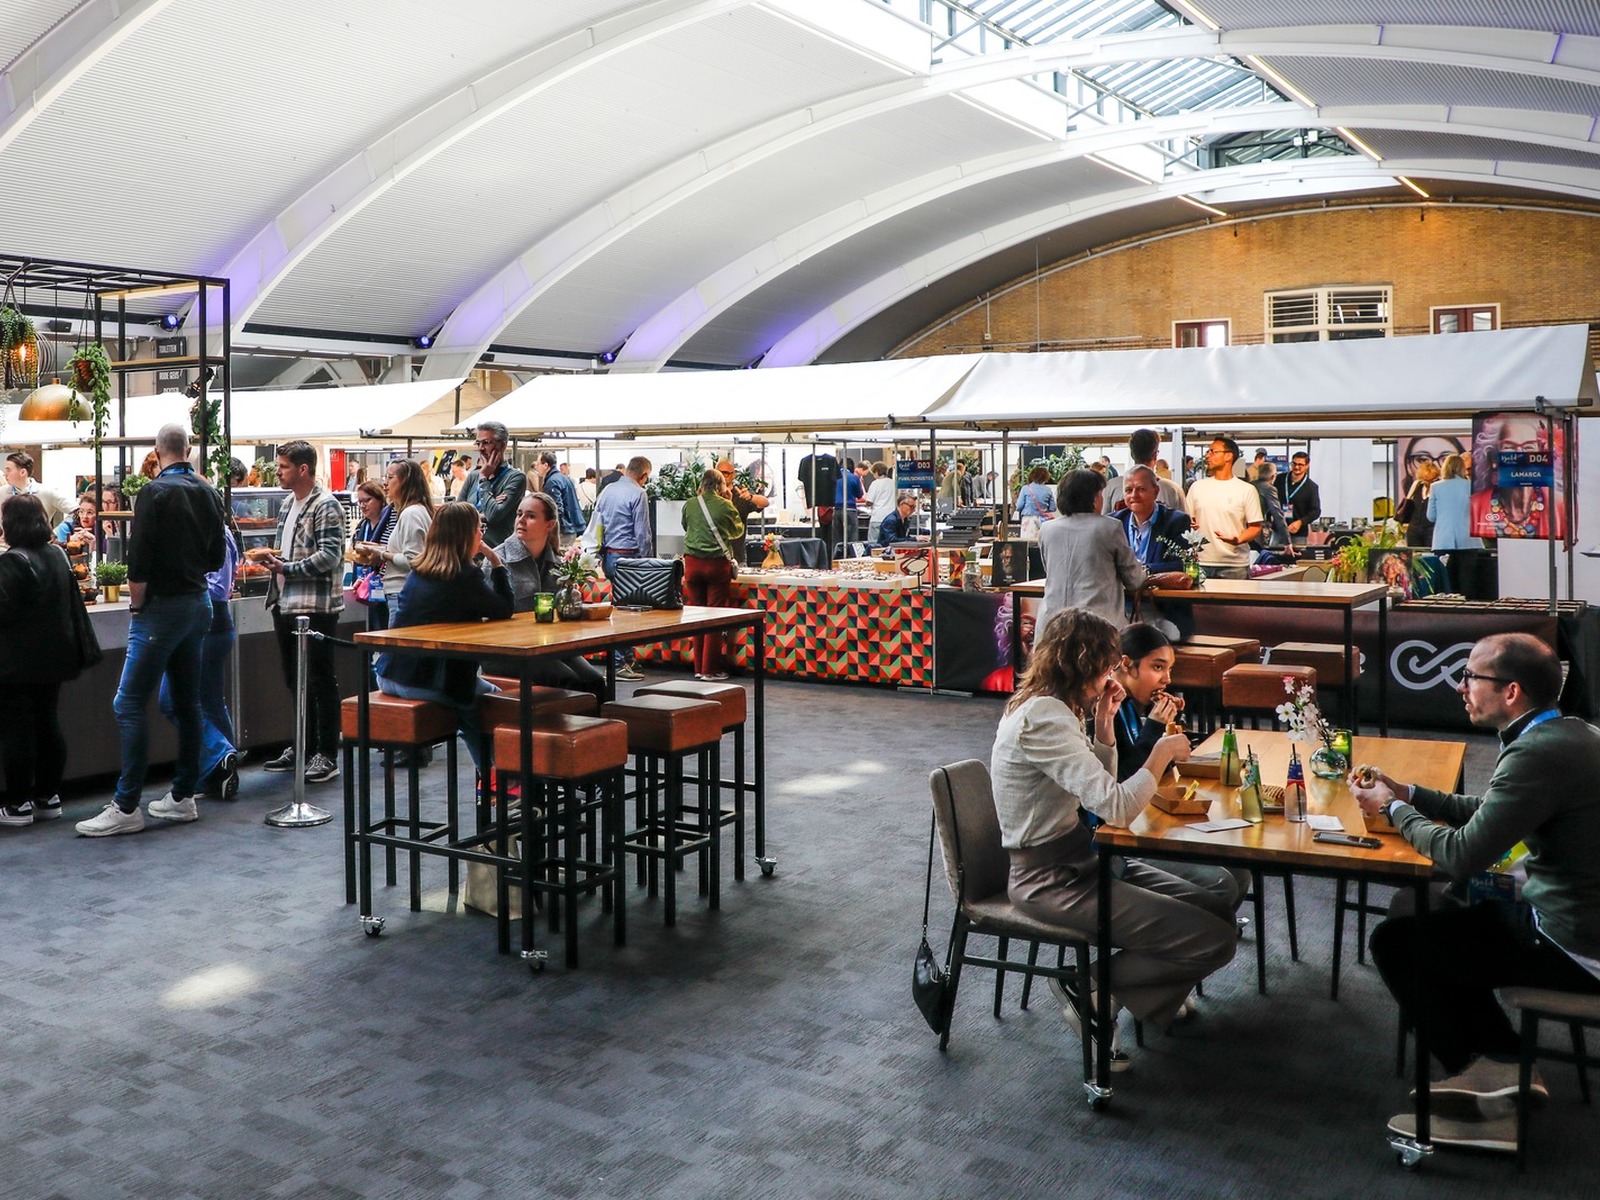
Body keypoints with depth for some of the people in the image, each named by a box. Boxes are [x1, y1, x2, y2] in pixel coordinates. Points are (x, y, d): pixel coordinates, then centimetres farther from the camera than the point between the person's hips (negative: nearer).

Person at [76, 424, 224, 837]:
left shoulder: (154, 492, -13)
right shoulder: (209, 493, 6)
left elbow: (139, 561, -16)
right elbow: (217, 558, 13)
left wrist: (136, 605, -5)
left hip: (162, 606, -7)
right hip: (198, 603, 7)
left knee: (129, 705, -5)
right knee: (187, 703, 12)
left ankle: (126, 807, -6)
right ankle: (183, 797, 18)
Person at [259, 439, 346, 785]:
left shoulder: (326, 506, -11)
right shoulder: (290, 504, 16)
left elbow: (329, 556, -20)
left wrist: (287, 568, -18)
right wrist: (273, 560, 7)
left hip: (316, 607, -9)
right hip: (287, 605, 9)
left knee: (321, 681, -3)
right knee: (295, 679, 15)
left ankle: (327, 756, 3)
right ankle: (303, 748, 26)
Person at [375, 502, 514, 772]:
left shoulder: (418, 571, 7)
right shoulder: (465, 576, -15)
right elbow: (506, 609, -3)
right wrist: (496, 562, 1)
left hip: (390, 676, 8)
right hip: (426, 683, -8)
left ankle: (487, 778, 34)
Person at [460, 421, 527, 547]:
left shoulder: (516, 478, -3)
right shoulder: (473, 476, 15)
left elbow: (494, 515, -13)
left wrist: (484, 479, -3)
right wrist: (481, 517, -7)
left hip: (498, 549, -5)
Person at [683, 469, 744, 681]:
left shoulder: (690, 505, 1)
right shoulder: (725, 506, -6)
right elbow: (738, 532, 10)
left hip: (692, 564, 3)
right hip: (717, 564, -3)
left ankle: (699, 667, 14)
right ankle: (710, 669, 3)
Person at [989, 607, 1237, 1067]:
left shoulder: (1044, 707, 8)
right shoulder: (1045, 719, -23)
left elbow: (1096, 793, 16)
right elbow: (1116, 808, -29)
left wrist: (1103, 724, 3)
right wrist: (1163, 752, -13)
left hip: (1072, 860, 10)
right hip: (1051, 881, -10)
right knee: (1216, 940, -13)